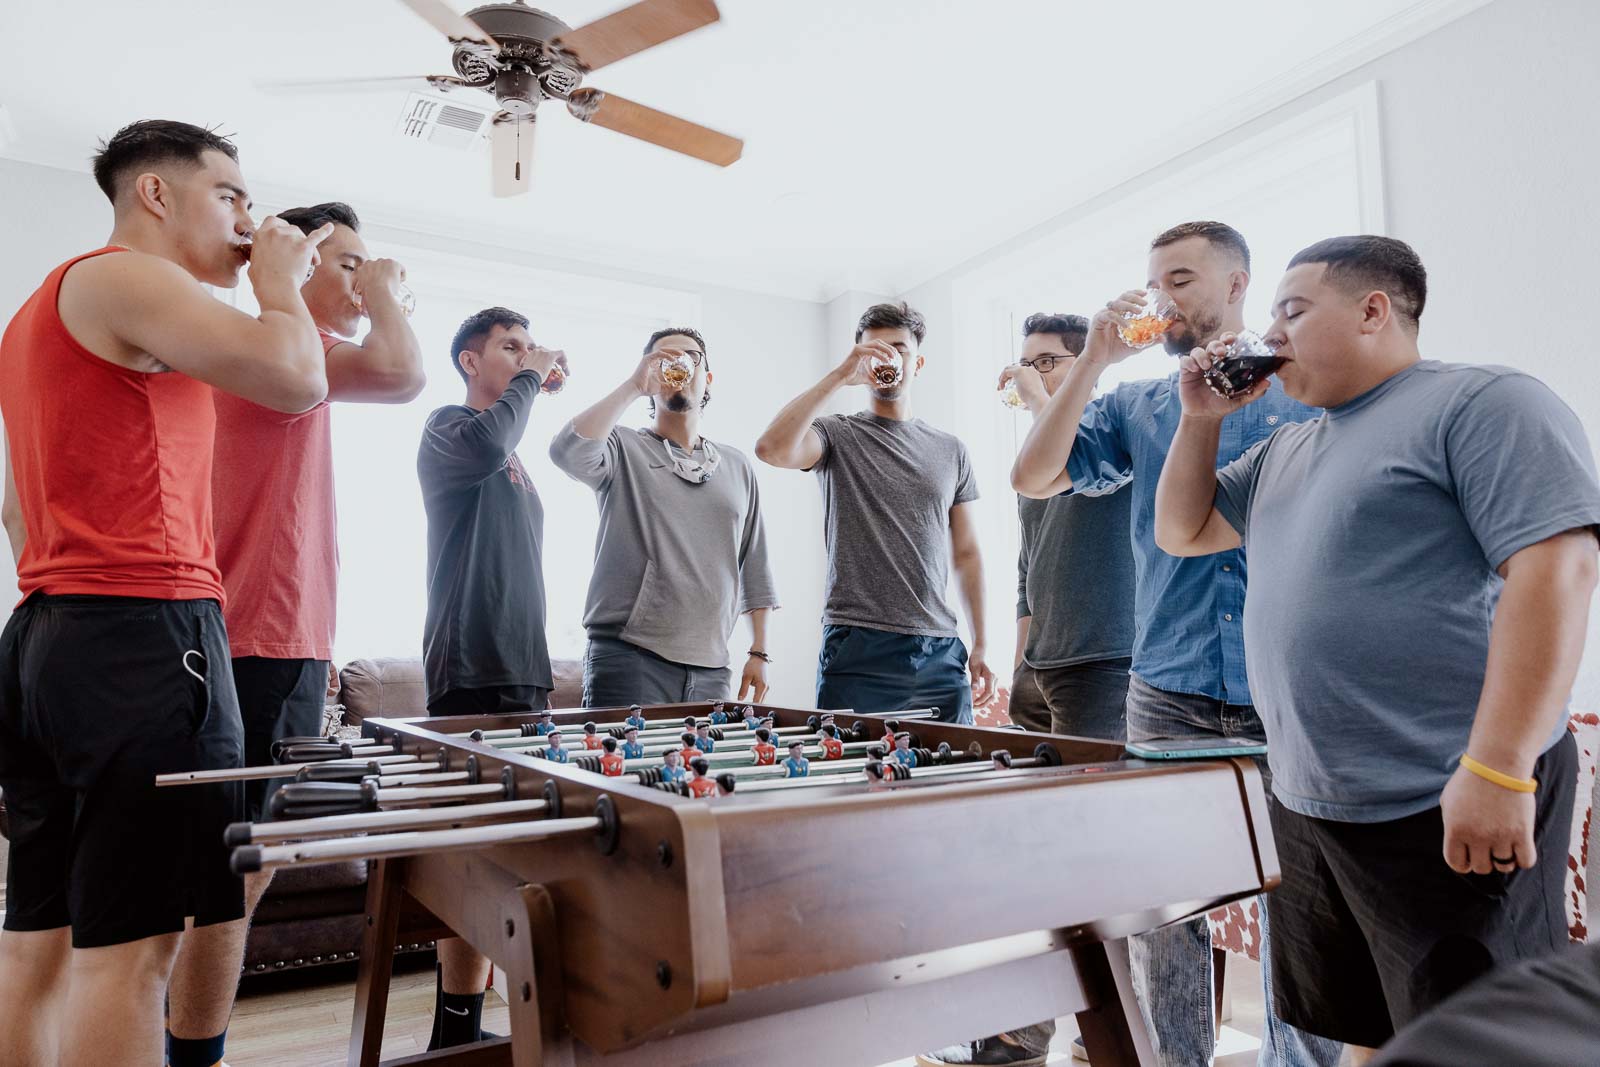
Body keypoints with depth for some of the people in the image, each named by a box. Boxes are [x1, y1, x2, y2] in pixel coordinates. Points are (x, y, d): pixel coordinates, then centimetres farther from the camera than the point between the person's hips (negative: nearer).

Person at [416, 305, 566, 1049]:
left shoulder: (513, 461, 22)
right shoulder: (449, 426, -1)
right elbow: (487, 444, -27)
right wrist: (530, 378, -9)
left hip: (520, 668, 8)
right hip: (473, 671, -8)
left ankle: (459, 1023, 19)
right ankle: (457, 1031, -3)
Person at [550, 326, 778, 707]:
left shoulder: (737, 465, 15)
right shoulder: (623, 447, 3)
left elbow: (755, 569, 16)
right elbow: (567, 451, -20)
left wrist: (758, 653, 11)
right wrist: (634, 385, -14)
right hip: (629, 661, -4)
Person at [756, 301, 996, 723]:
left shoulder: (950, 450, 15)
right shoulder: (838, 435, 4)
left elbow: (966, 553, 16)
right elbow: (772, 449, -19)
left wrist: (981, 646, 10)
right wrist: (839, 375, -15)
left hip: (940, 655, 4)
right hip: (859, 654, -3)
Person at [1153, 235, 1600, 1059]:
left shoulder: (1483, 402, -9)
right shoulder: (1288, 447, 16)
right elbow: (1182, 533, 22)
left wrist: (1498, 768, -24)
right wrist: (1201, 418, 8)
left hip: (1448, 811, -8)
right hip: (1306, 805, 8)